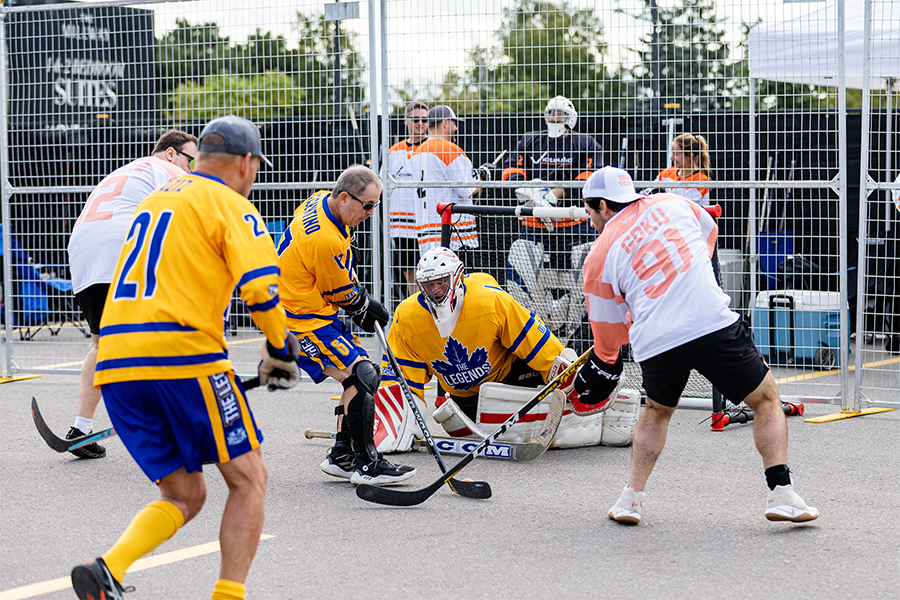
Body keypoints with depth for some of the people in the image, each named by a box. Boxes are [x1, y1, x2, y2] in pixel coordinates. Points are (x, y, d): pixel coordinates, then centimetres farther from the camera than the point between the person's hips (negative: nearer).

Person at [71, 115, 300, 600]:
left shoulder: (153, 200, 26)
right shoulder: (230, 205, 2)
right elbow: (261, 290, -11)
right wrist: (281, 354, 4)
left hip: (115, 366, 7)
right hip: (183, 358, -7)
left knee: (184, 495, 13)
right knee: (248, 479, 6)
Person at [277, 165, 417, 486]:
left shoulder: (320, 202, 2)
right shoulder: (325, 240, -29)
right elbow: (344, 295, -13)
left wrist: (363, 305, 17)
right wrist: (367, 308, 6)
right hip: (304, 321, -10)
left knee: (362, 374, 11)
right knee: (362, 376, -15)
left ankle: (341, 456, 16)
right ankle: (365, 465, -11)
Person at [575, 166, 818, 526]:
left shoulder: (599, 257, 10)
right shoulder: (671, 204, 15)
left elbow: (608, 330, 17)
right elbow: (710, 230, 36)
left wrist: (605, 364, 37)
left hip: (655, 344, 1)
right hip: (714, 326, 0)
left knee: (656, 411, 29)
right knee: (766, 399, 15)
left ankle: (631, 499, 22)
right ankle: (781, 494, 3)